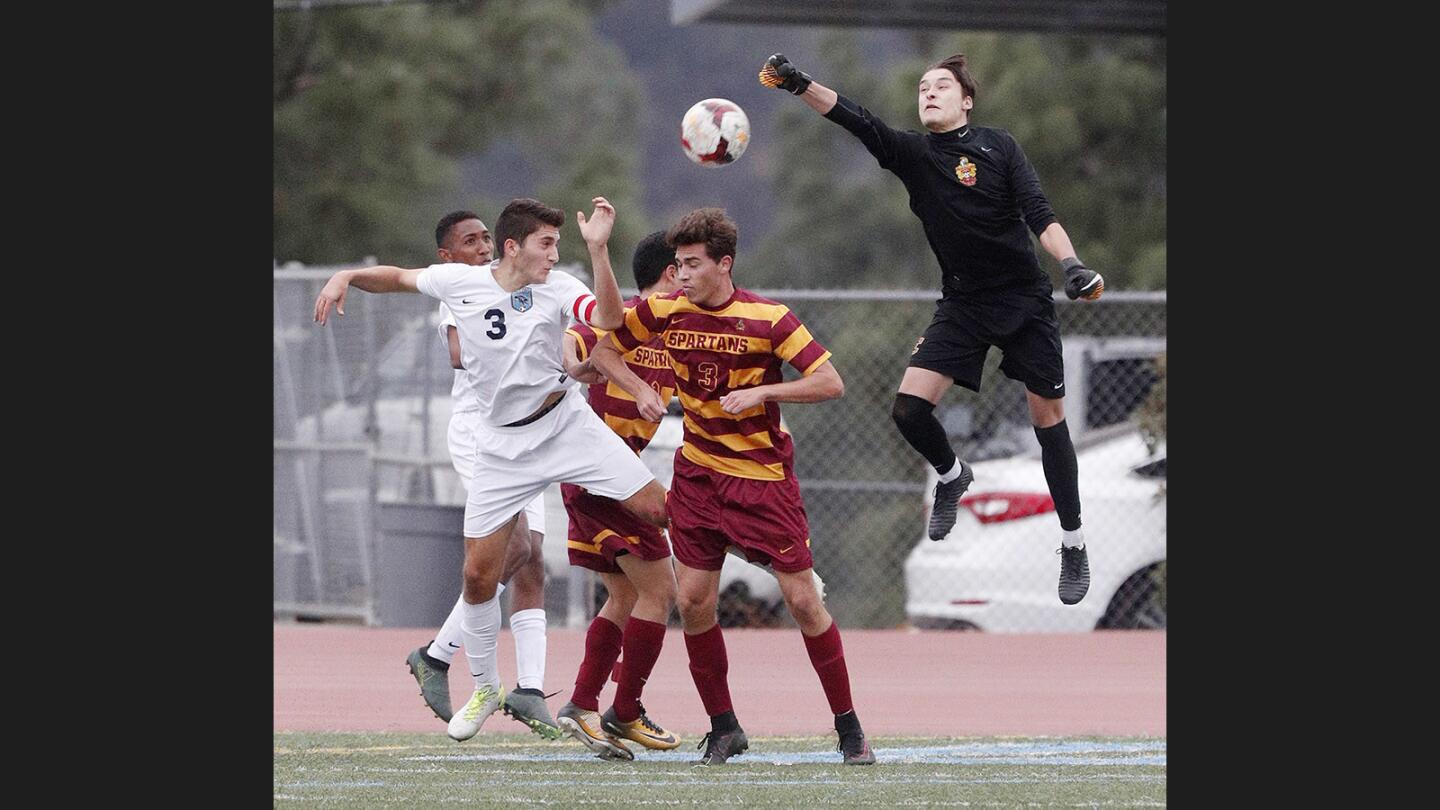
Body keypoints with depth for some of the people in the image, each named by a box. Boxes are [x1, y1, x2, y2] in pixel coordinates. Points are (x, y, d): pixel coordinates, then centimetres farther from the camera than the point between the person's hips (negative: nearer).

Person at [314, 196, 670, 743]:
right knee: (477, 574, 1)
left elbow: (609, 319, -30)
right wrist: (346, 277, -5)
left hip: (568, 425, -1)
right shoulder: (458, 282, -6)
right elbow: (397, 278, 12)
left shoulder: (559, 288, -11)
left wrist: (598, 249, -39)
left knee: (659, 511, -14)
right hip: (504, 446, 1)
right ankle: (485, 689, 19)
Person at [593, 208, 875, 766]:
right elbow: (604, 350, 11)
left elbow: (830, 383, -16)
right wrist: (639, 390, -7)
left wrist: (760, 392, -25)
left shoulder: (768, 319, -13)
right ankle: (723, 727, 12)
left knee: (802, 599, -5)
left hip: (764, 475, -4)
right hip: (698, 473, 4)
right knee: (693, 603, -3)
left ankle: (849, 727, 6)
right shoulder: (664, 313, -2)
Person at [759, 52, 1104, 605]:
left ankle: (1073, 544, 14)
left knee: (1048, 415, 1)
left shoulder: (997, 147, -4)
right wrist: (799, 85, -29)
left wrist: (1071, 263, -28)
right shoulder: (912, 154, 1)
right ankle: (951, 477, 20)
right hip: (962, 305, 2)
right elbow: (856, 120, -14)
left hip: (1024, 299, -2)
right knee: (910, 407, -12)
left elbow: (1037, 212, -12)